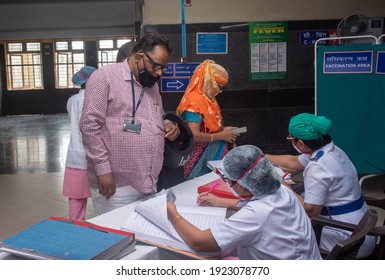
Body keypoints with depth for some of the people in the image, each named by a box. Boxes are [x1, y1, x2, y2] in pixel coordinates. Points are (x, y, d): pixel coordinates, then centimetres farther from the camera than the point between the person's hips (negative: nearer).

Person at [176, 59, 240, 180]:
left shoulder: (208, 99, 9)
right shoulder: (194, 102, -18)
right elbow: (195, 136, -25)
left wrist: (223, 129, 5)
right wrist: (221, 136, -16)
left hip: (215, 153, 9)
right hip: (201, 159, -9)